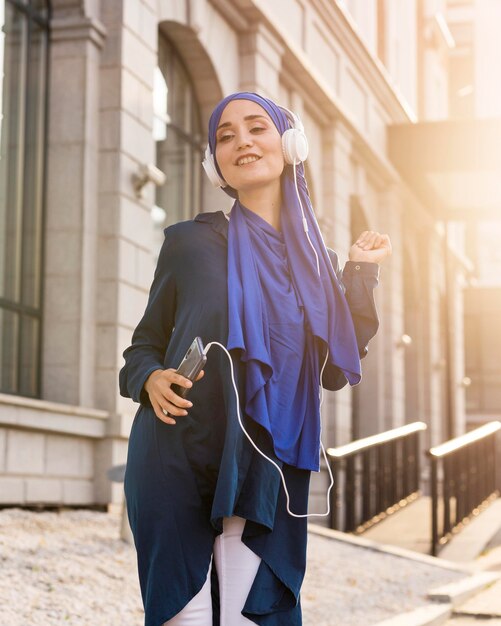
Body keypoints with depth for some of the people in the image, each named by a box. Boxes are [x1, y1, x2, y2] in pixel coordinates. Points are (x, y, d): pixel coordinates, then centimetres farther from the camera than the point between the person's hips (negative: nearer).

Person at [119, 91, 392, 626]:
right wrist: (151, 379, -12)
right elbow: (145, 342, 10)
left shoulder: (315, 260, 11)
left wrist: (360, 275, 4)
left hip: (267, 476, 2)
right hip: (176, 465, -2)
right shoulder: (191, 242, 3)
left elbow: (334, 371, 7)